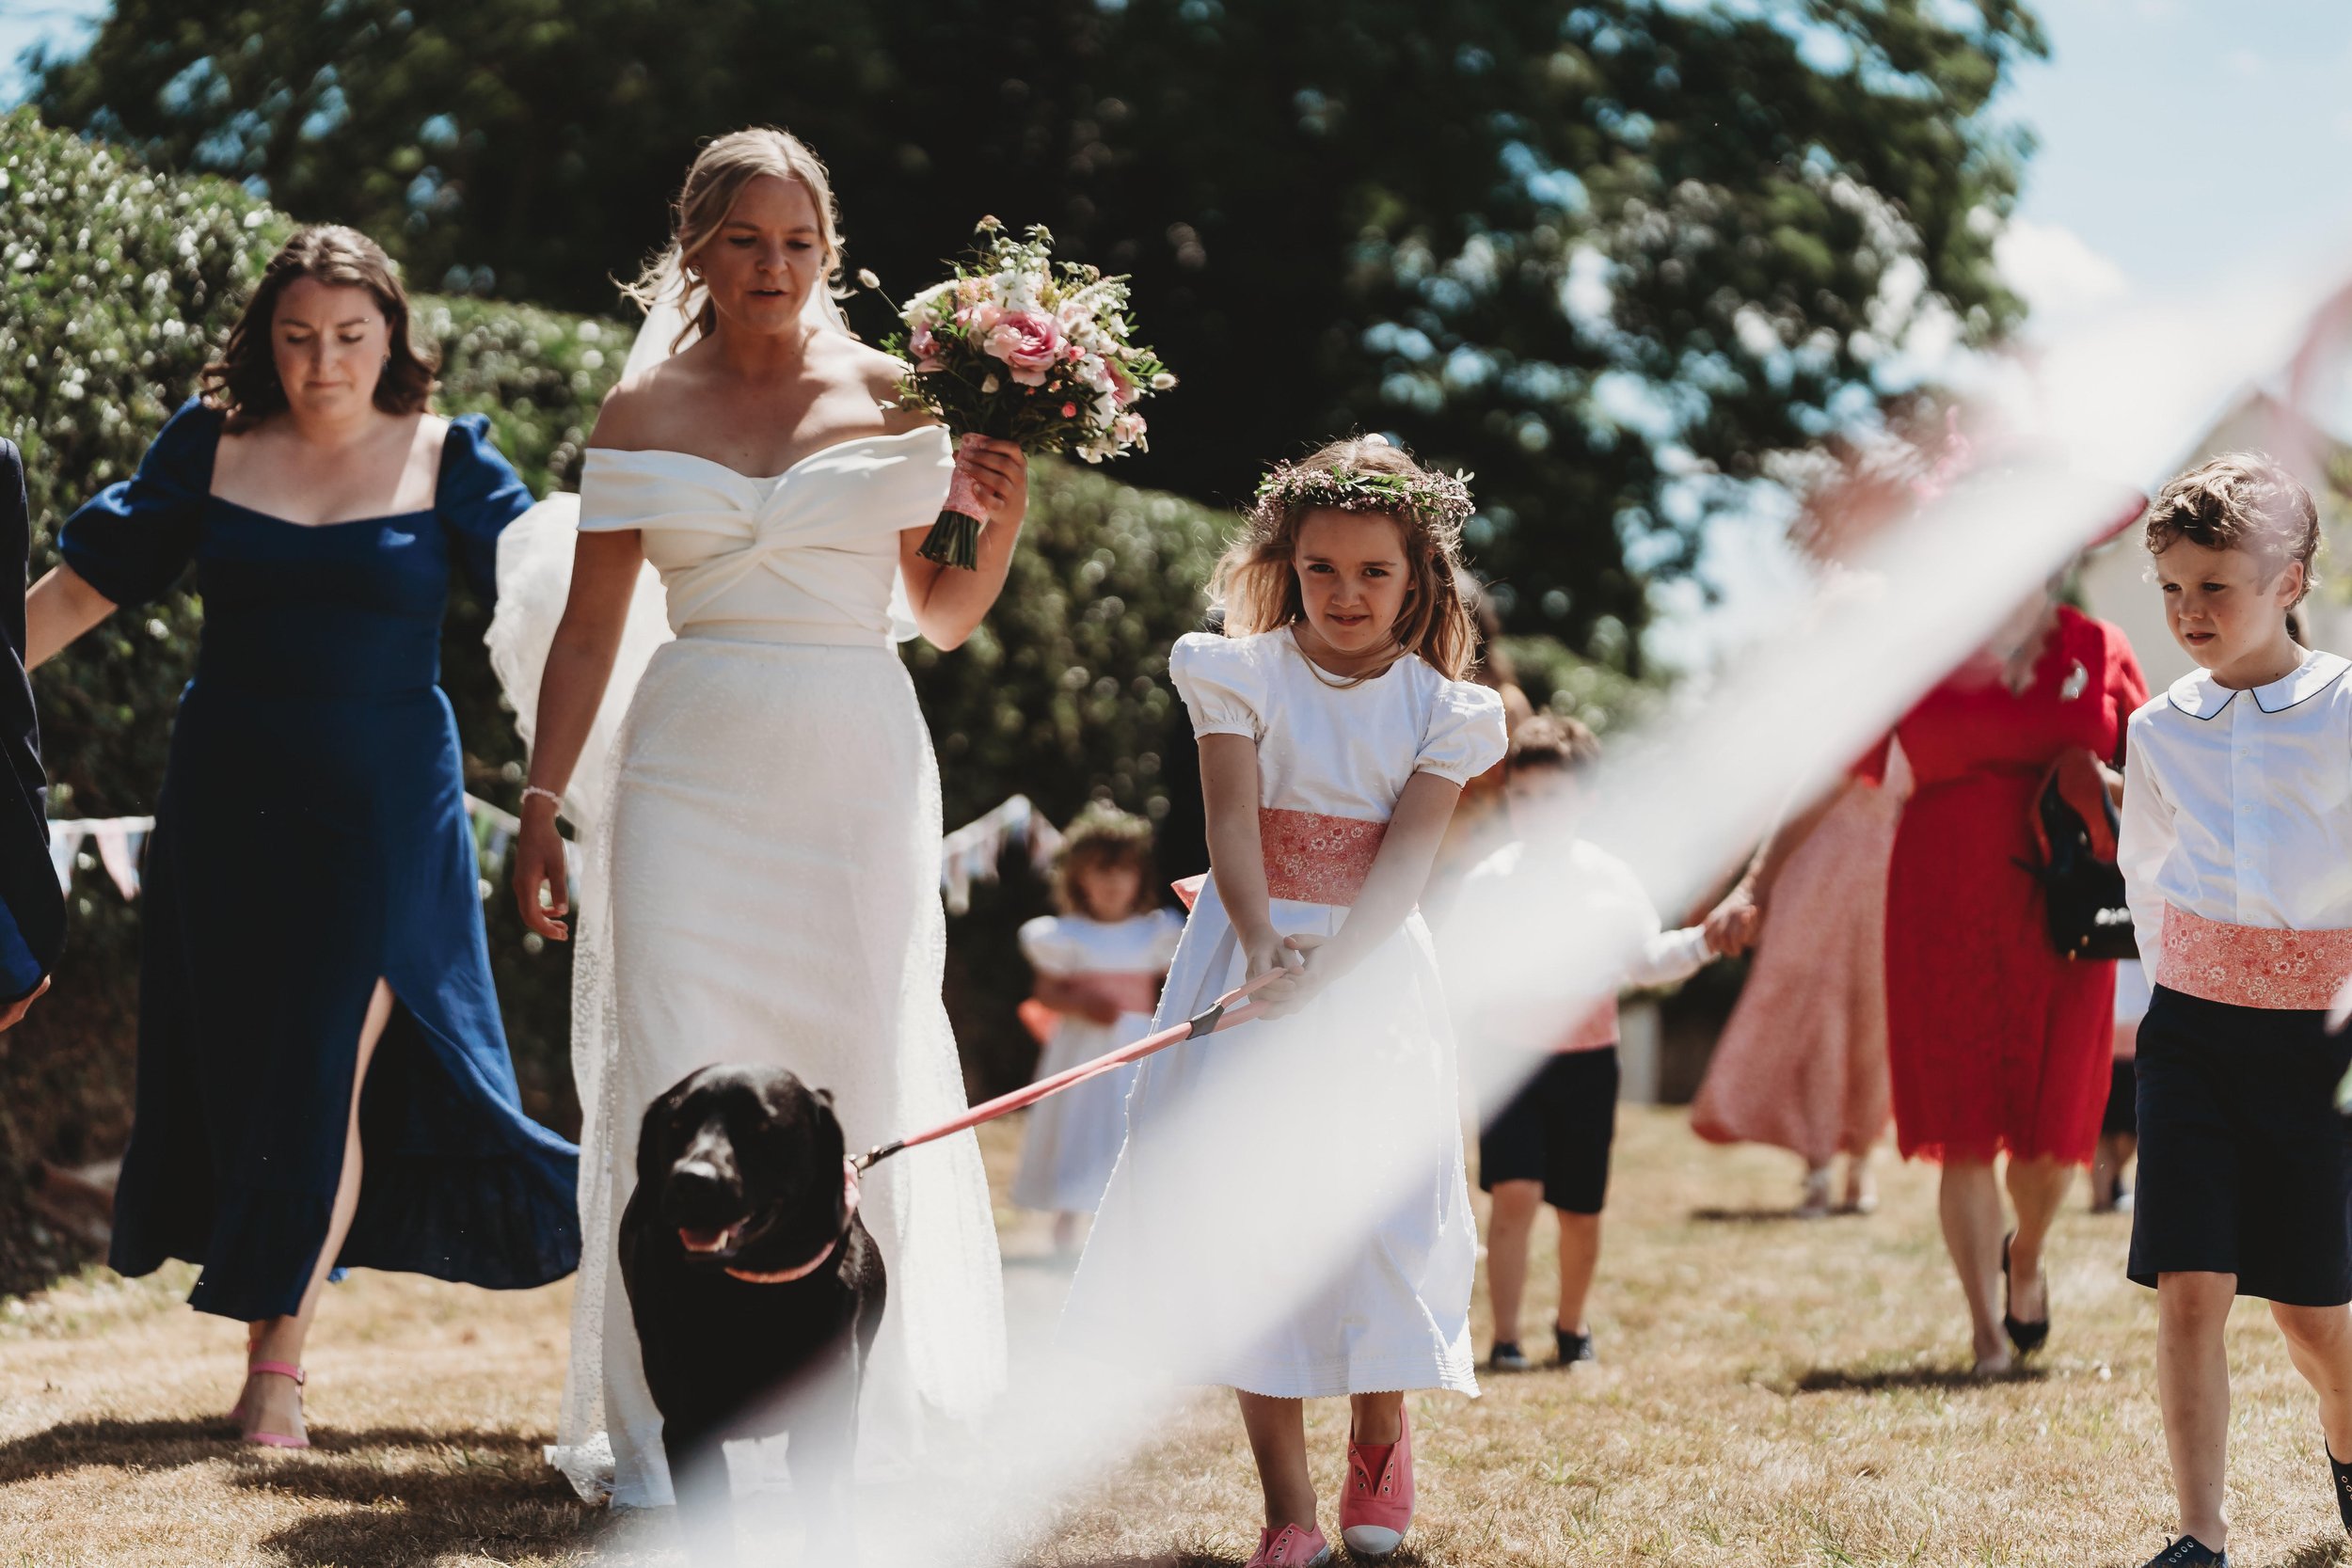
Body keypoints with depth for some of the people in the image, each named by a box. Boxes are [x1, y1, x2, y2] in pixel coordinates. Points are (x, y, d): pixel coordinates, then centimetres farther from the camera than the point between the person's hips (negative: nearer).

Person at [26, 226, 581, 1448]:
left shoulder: (445, 460, 0)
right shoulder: (211, 446, 3)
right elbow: (86, 583, 7)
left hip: (385, 807, -2)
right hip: (229, 799, 2)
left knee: (331, 1062, -8)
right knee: (234, 1059, 5)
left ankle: (277, 1365, -2)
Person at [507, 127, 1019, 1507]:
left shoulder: (895, 399, 5)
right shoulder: (646, 413, 6)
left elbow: (941, 618, 11)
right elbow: (590, 630, 7)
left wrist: (1004, 525, -7)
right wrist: (543, 803, 1)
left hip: (858, 771, 0)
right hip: (692, 771, 0)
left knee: (859, 1082, 2)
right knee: (676, 1085, -5)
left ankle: (852, 1431, 15)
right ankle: (669, 1441, 0)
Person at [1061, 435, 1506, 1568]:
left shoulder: (1438, 709, 1)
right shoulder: (1245, 676, 0)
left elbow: (1403, 865, -9)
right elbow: (1233, 830, -11)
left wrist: (1324, 971, -25)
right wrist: (1264, 951, -28)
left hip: (1373, 973, 0)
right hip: (1250, 960, 0)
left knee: (1373, 1212, -4)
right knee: (1243, 1211, -6)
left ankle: (1380, 1443, 25)